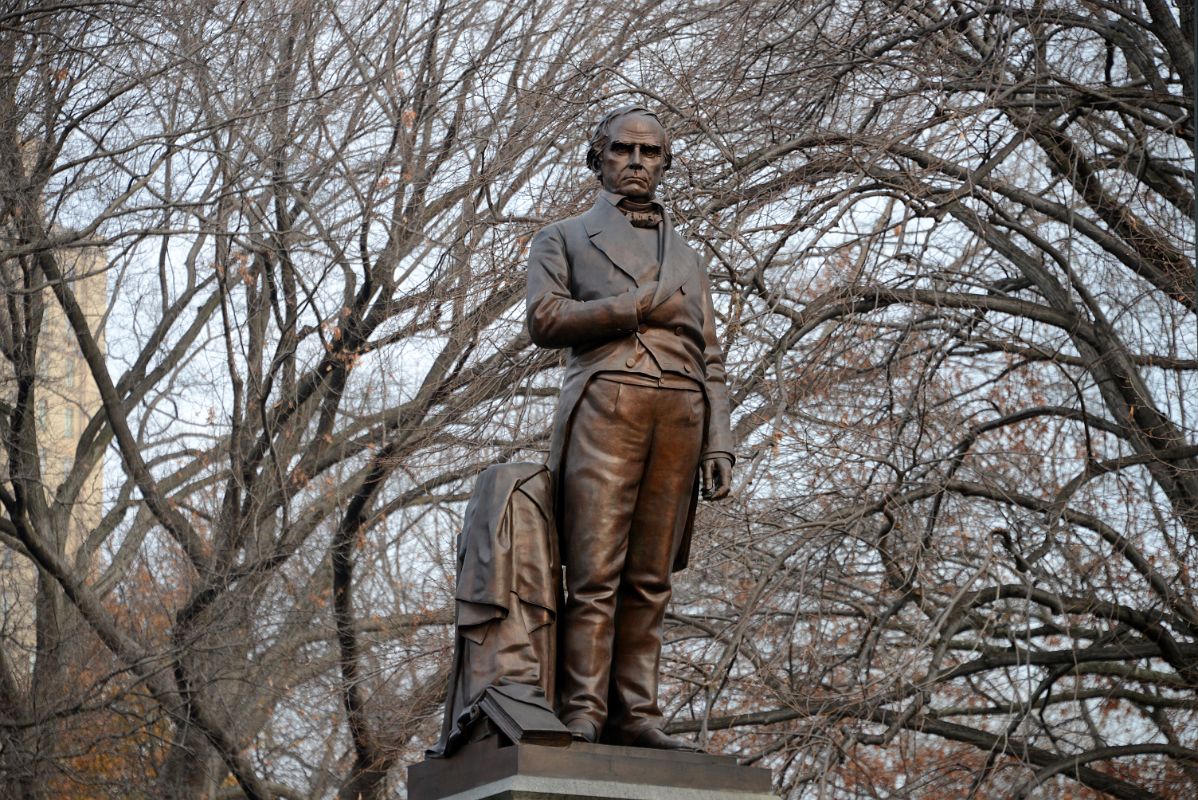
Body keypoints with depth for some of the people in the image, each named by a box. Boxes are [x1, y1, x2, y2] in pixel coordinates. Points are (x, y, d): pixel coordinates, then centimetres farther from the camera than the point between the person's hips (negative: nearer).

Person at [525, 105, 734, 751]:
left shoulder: (687, 258, 30)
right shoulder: (565, 238, 20)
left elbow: (710, 360, 22)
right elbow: (544, 319, 2)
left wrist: (719, 443, 8)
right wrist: (642, 306, -2)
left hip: (682, 414, 4)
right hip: (607, 401, -3)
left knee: (650, 579, -2)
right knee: (596, 571, -13)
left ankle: (634, 716, -5)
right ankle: (581, 715, -16)